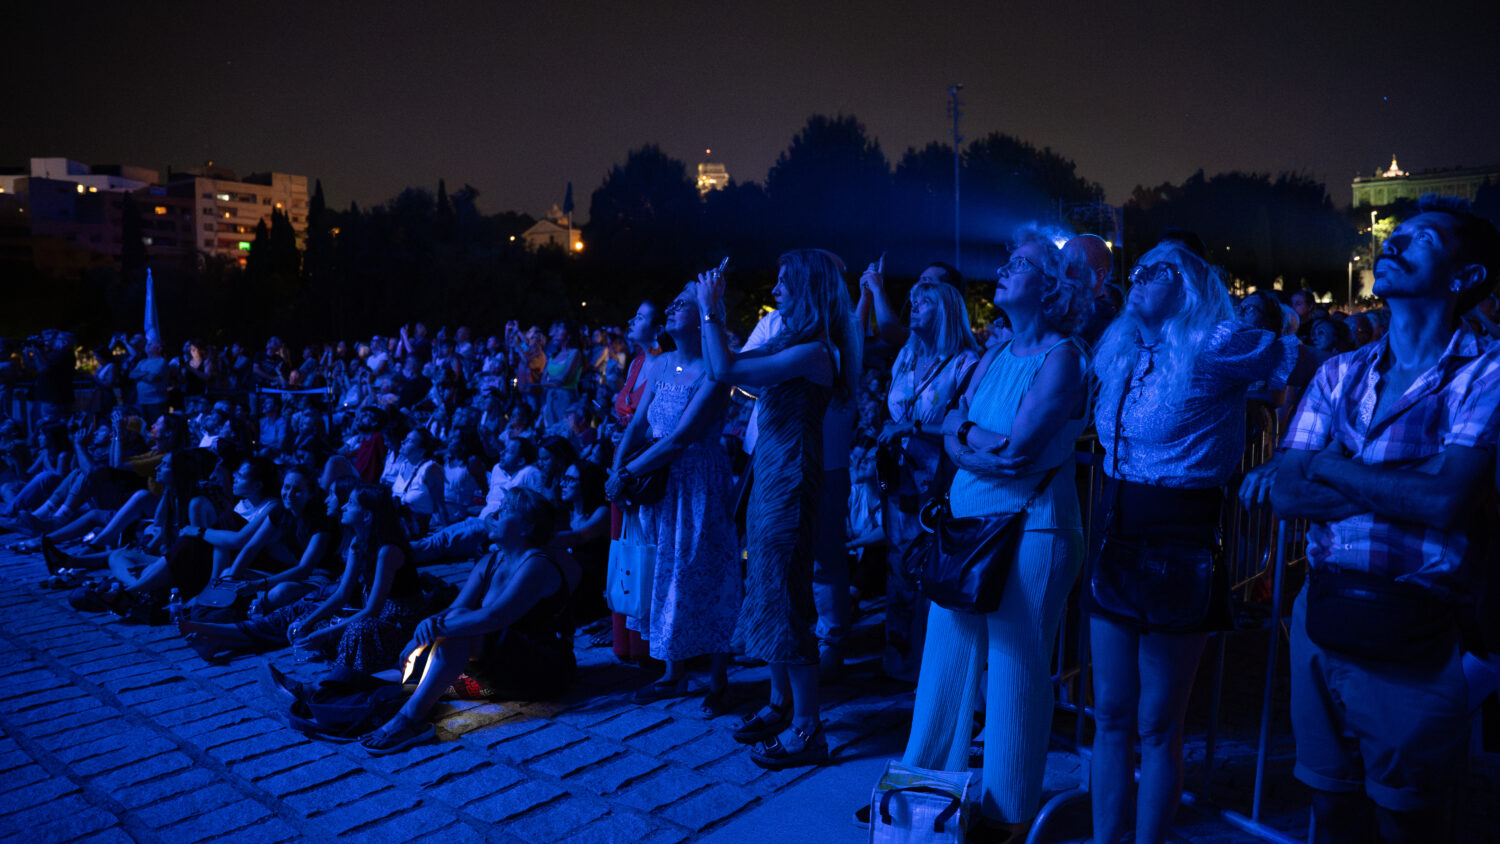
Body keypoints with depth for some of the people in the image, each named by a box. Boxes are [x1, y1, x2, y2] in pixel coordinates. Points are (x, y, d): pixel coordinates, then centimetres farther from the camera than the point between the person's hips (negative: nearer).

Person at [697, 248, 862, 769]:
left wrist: (711, 311, -13)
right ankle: (781, 705, 31)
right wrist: (710, 315, 16)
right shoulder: (790, 342, 12)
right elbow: (723, 368, 18)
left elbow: (725, 371, -24)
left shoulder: (812, 352, -19)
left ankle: (806, 731, 7)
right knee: (768, 593, 17)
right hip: (768, 473, 10)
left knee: (785, 599, -4)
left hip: (790, 481, -10)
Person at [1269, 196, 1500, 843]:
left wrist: (1333, 468, -8)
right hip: (1320, 620, 4)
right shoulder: (1339, 375, 9)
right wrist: (1399, 488, -13)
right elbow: (1286, 493, -1)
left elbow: (1447, 503, -20)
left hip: (1409, 641, -4)